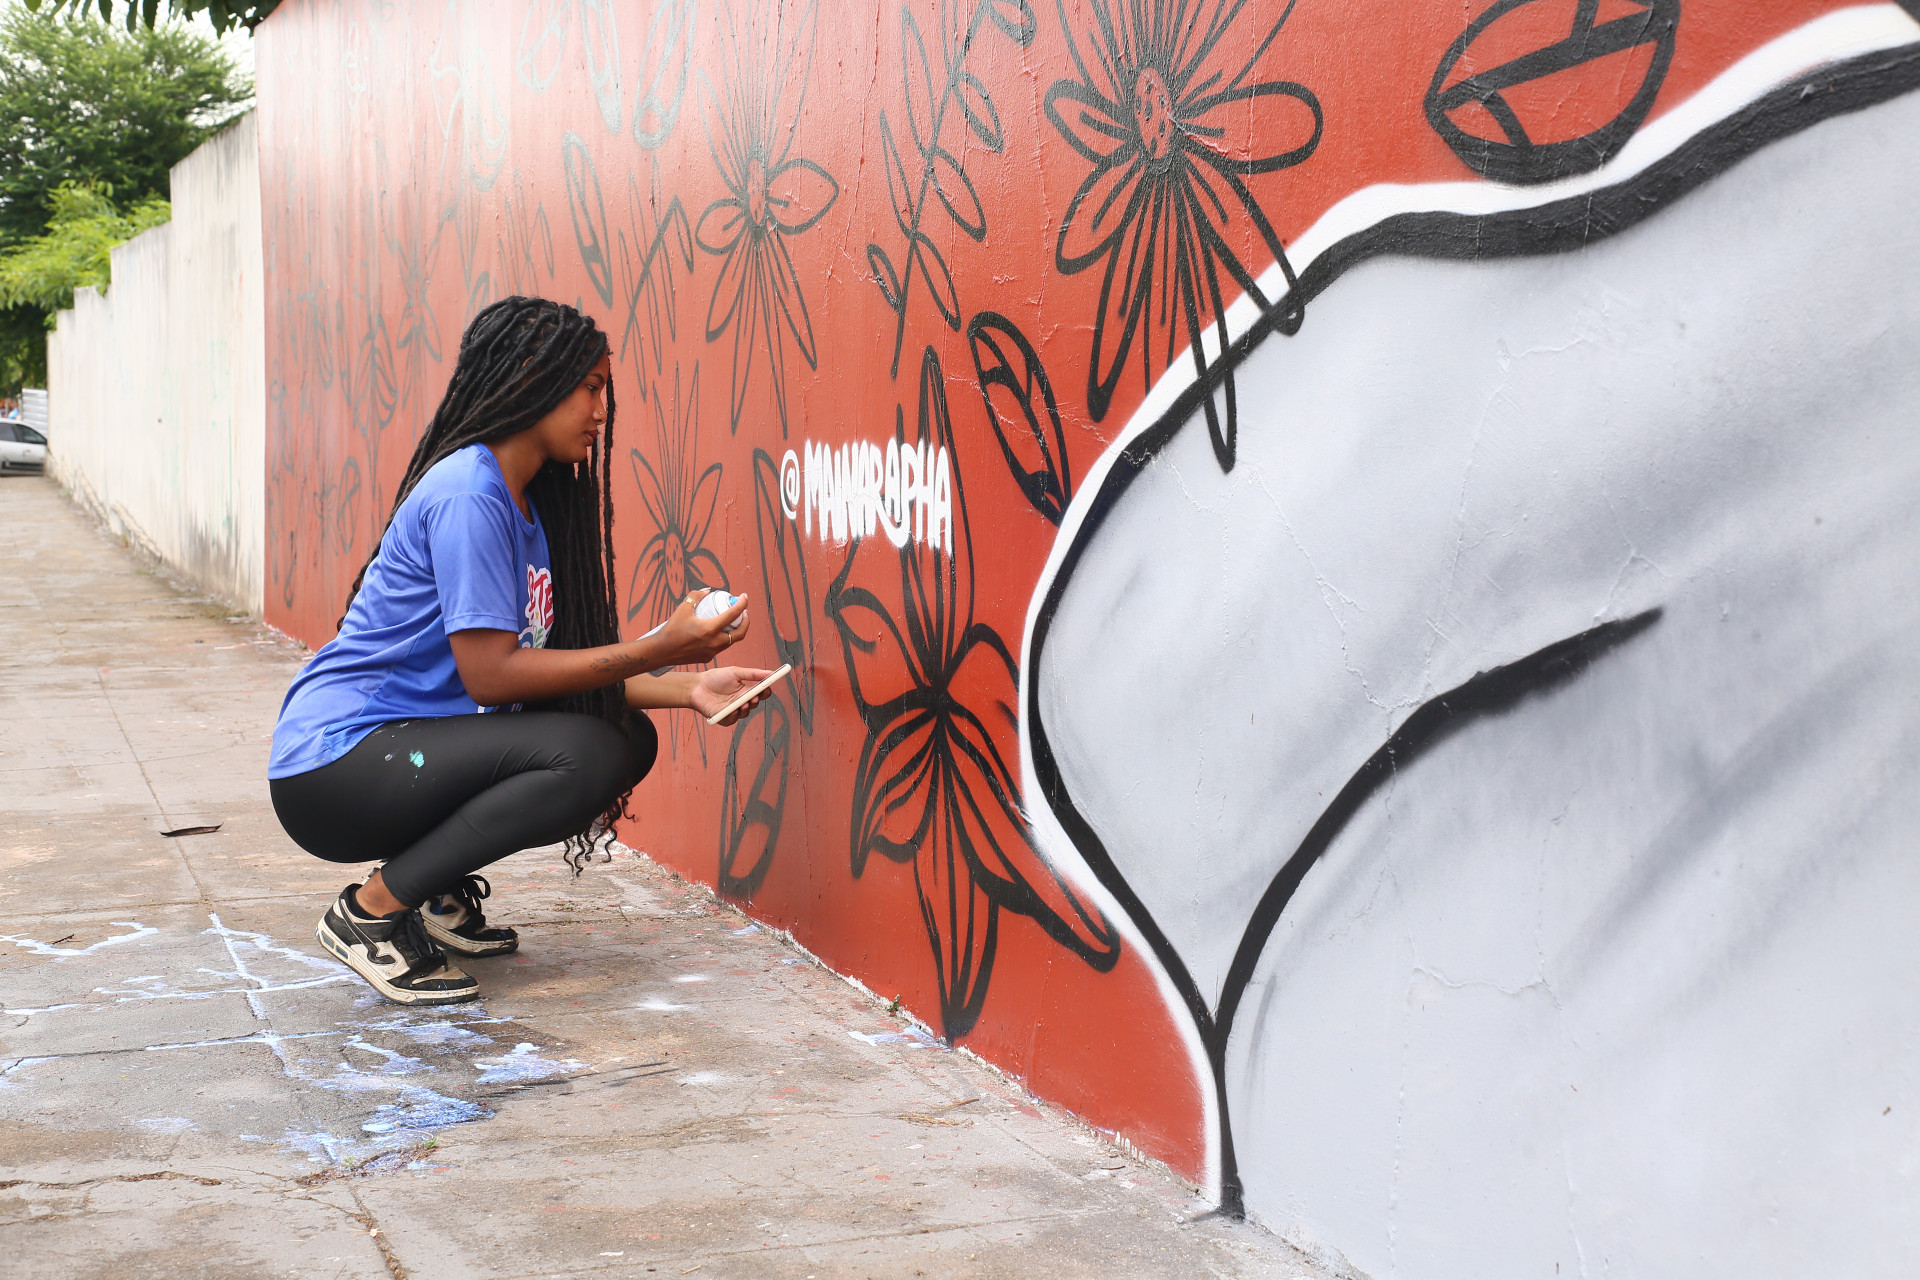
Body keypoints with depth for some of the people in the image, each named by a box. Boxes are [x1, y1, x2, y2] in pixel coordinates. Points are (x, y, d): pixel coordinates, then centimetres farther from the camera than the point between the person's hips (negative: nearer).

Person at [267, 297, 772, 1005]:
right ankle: (374, 911, -11)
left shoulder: (529, 500, 12)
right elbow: (490, 674, -22)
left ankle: (440, 891, 10)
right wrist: (656, 650, -20)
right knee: (589, 755, -25)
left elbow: (556, 666, 9)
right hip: (332, 768, -9)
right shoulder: (468, 493, -17)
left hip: (404, 747, 9)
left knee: (629, 737, 3)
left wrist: (687, 689, -2)